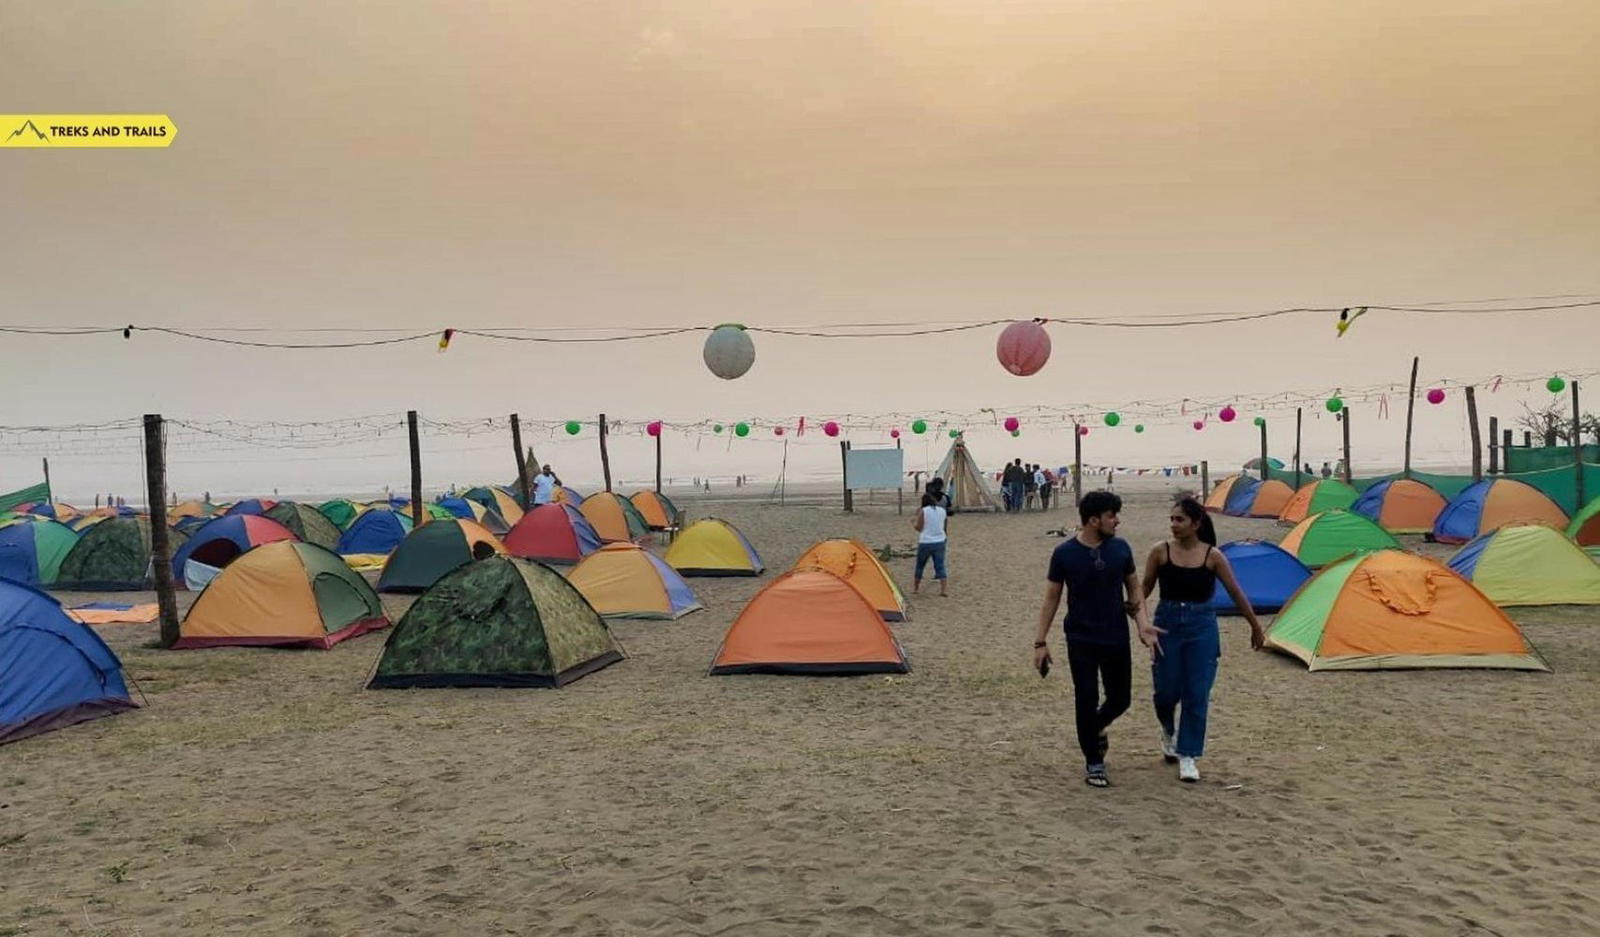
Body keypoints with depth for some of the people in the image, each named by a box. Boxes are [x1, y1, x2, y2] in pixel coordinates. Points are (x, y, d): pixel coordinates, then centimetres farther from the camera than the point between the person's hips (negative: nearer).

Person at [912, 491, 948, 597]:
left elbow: (919, 527, -8)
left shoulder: (923, 511, -9)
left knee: (920, 566, 12)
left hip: (925, 543, -3)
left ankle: (915, 588, 22)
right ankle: (943, 589, -5)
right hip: (939, 542, 3)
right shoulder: (942, 511, 5)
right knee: (940, 566, 4)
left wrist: (914, 522, 13)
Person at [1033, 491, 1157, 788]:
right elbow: (1051, 598, -3)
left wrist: (1143, 621, -8)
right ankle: (1093, 763, 17)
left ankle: (1097, 727, 43)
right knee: (1086, 701, 0)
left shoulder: (1120, 548, -3)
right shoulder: (1064, 553, -10)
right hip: (1081, 640, -3)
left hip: (1117, 639, 3)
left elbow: (1134, 587, 8)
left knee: (1120, 699, 10)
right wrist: (1040, 641, -5)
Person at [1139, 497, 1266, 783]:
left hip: (1201, 626, 0)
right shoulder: (1160, 551, -4)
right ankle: (1168, 733, 35)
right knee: (1166, 691, 1)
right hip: (1167, 623, 0)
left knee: (1196, 694, 0)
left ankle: (1187, 757, 12)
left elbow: (1236, 593, 5)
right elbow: (1144, 588, 6)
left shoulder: (1213, 556, -5)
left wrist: (1256, 627, 12)